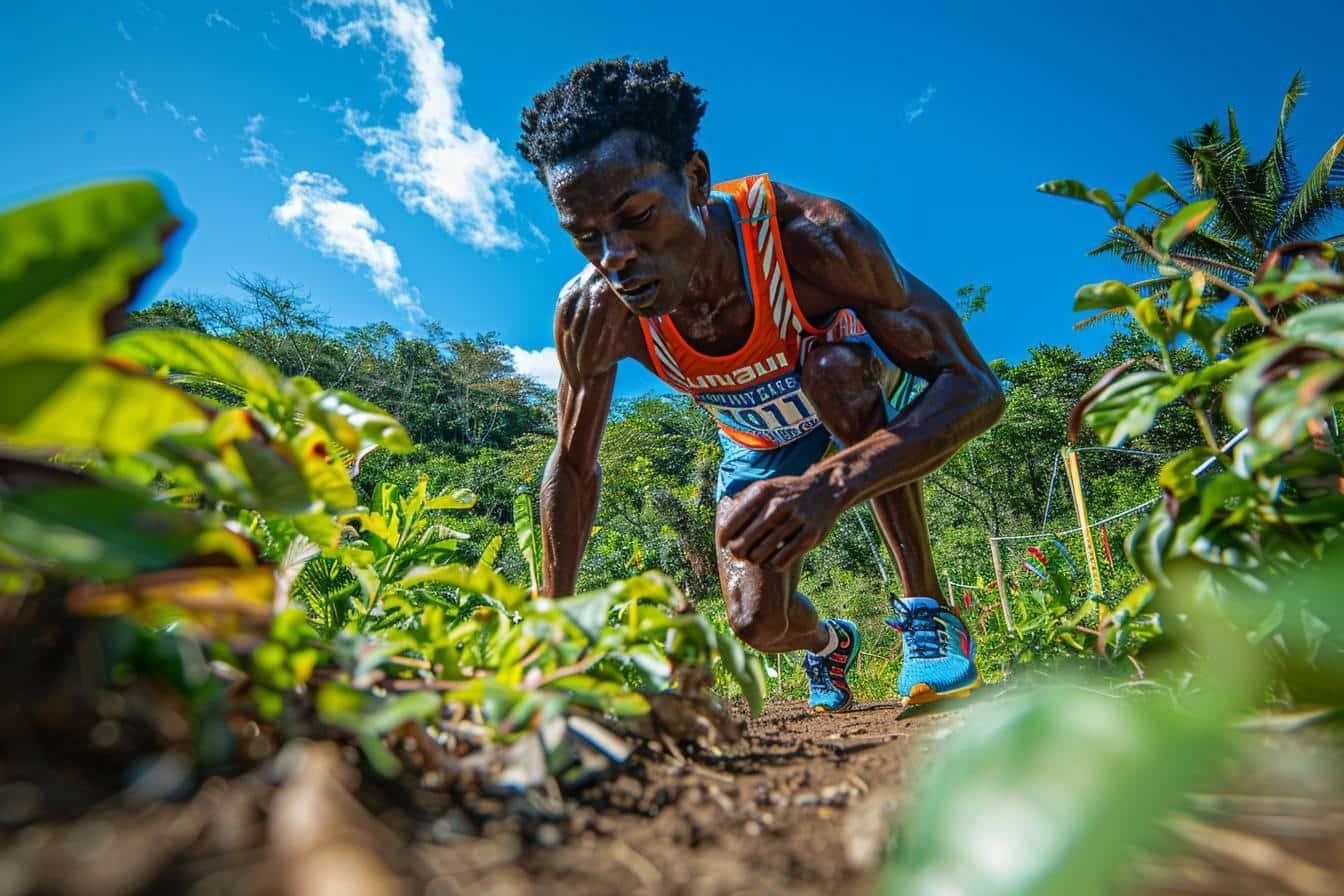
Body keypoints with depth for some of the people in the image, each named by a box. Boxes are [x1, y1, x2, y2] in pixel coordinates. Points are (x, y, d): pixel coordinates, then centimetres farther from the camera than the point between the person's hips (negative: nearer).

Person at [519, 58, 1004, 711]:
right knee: (757, 624, -10)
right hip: (757, 441, 3)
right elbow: (572, 469, -13)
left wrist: (830, 484, -54)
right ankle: (829, 643, 30)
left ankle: (928, 611, -20)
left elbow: (975, 389, -37)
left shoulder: (813, 236, -38)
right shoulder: (591, 313, -29)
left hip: (862, 400, -2)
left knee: (836, 365, -38)